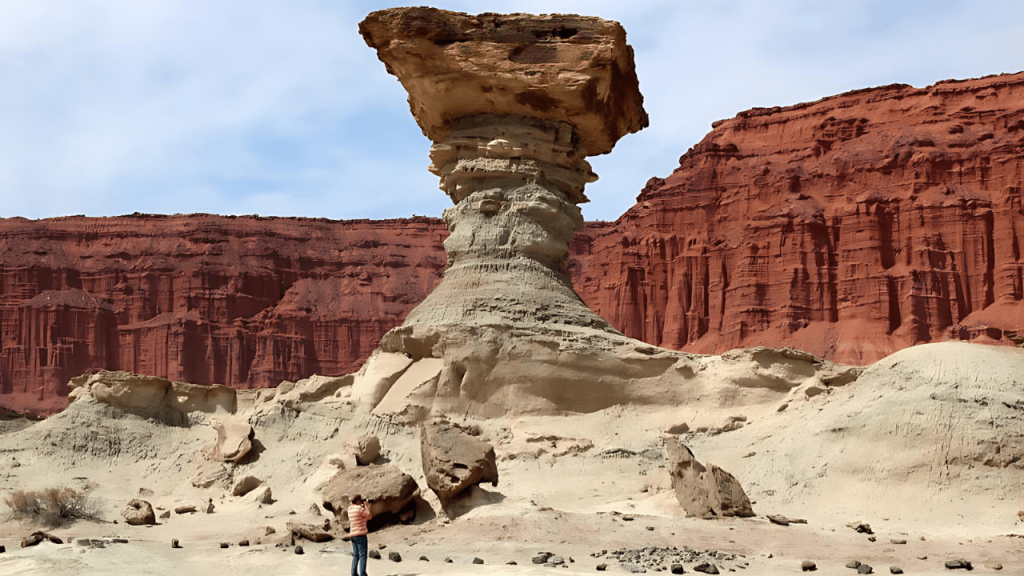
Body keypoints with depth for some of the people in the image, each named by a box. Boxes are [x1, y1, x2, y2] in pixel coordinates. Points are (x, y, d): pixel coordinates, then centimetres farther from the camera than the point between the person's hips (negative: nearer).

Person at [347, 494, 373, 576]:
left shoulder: (350, 509, 11)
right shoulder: (359, 508, -13)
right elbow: (369, 516, -4)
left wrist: (364, 506, 19)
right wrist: (366, 505, 4)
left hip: (353, 535, 8)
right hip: (360, 534, -8)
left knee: (355, 555, 12)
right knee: (362, 555, -6)